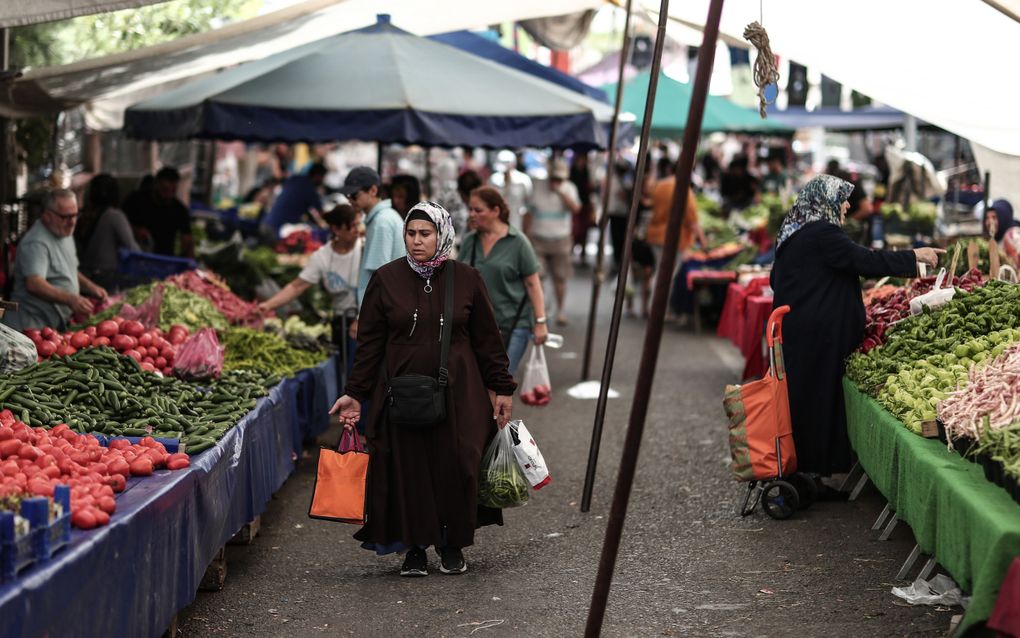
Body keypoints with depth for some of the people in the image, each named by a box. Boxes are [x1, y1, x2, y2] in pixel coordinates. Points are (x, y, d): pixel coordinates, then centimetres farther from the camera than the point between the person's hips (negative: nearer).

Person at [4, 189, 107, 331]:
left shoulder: (65, 233, 15)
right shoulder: (36, 243, -18)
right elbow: (34, 284, -31)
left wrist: (90, 286, 12)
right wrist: (70, 299, -41)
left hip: (58, 325, 9)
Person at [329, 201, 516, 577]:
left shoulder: (466, 279, 3)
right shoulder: (386, 279, 2)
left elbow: (487, 339, 7)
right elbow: (370, 342, 4)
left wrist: (502, 388, 5)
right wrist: (355, 393, 0)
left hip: (457, 393, 0)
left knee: (455, 467, 1)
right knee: (407, 469, 1)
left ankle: (452, 545, 19)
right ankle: (414, 549, 14)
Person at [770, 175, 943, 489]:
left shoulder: (793, 233, 15)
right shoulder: (821, 234, -15)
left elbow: (777, 280, 22)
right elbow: (864, 260, -20)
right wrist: (915, 256, -12)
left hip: (793, 331, 9)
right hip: (815, 337, -9)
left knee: (797, 398, 11)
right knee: (816, 399, -4)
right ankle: (809, 475, 0)